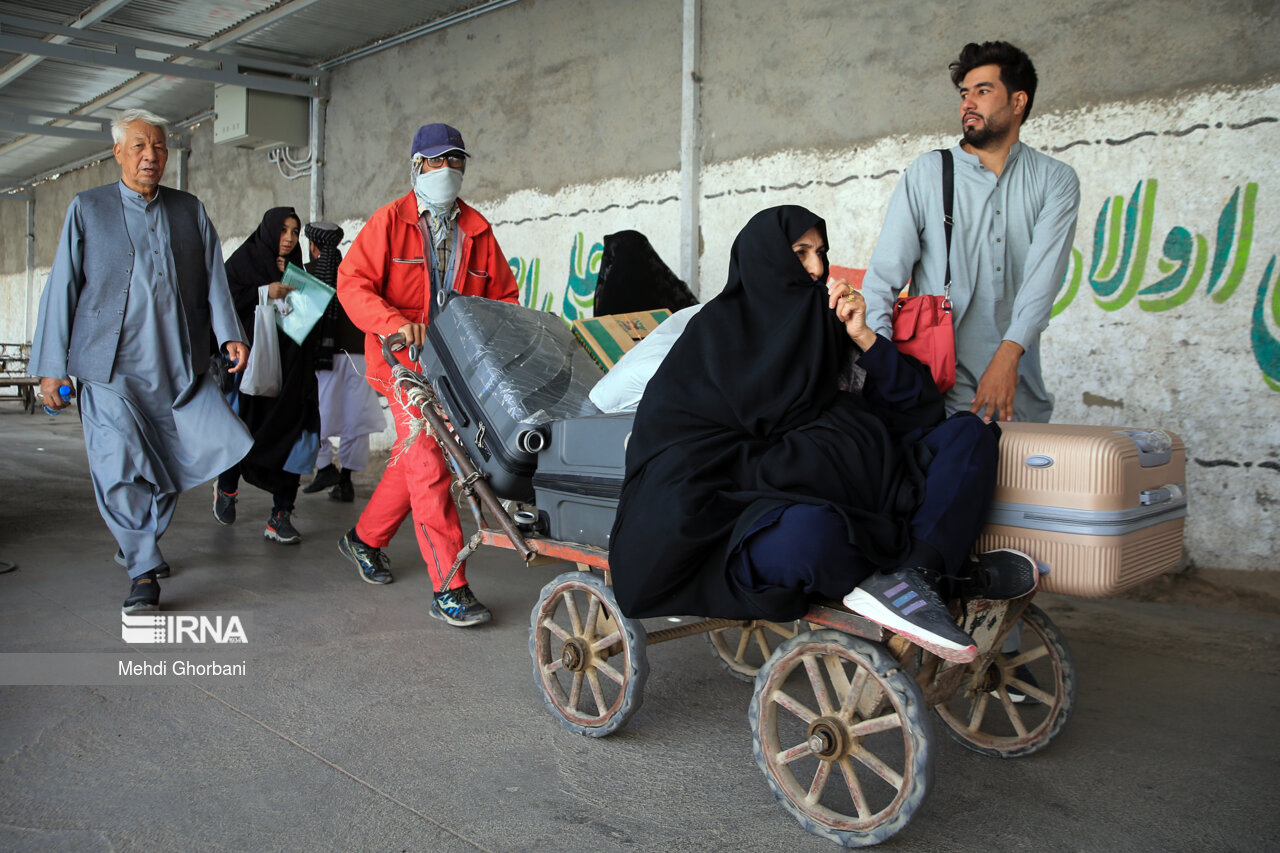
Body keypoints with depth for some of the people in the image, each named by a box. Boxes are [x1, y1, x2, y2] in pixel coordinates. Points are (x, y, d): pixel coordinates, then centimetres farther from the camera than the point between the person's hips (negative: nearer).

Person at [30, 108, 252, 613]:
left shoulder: (190, 211, 13)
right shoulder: (87, 209, 8)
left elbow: (213, 280, 12)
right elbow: (62, 288, 6)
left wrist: (229, 335, -4)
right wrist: (51, 366, 2)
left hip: (179, 365, 2)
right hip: (111, 367, -2)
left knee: (171, 461, 2)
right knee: (121, 468, -10)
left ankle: (139, 541, 28)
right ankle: (143, 571, 0)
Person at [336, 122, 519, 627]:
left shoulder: (477, 230, 12)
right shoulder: (389, 222, 0)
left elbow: (503, 294, 17)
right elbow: (352, 282, -9)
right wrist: (394, 323, -26)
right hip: (406, 364, -5)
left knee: (414, 459, 14)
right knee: (428, 466, -12)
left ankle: (365, 538, 37)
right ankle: (448, 589, -11)